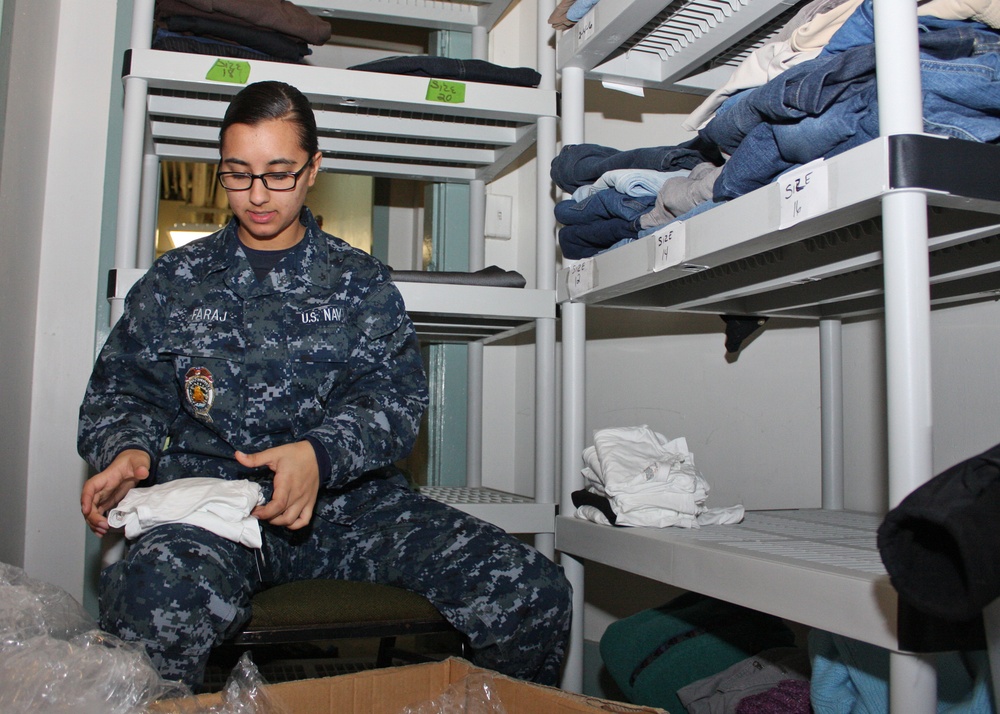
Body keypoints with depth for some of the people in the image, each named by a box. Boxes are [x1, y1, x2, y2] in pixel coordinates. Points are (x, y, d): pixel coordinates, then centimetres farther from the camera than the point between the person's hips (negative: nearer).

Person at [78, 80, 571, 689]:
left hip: (348, 501, 1)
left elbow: (396, 399, 2)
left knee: (533, 592, -20)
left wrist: (321, 454, -19)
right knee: (158, 592, -39)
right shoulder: (177, 280, 17)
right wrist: (127, 450, -7)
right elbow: (122, 390, 17)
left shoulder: (362, 282, 13)